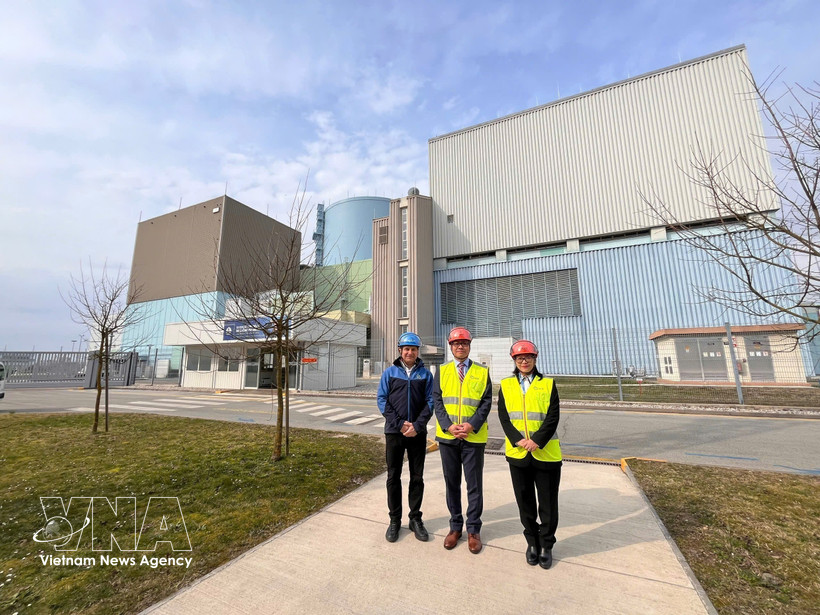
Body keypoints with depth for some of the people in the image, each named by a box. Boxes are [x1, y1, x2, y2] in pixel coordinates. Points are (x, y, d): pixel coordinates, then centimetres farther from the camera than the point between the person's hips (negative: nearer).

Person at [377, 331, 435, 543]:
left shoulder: (425, 373, 2)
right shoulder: (390, 372, 1)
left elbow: (430, 401, -1)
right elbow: (382, 400, -3)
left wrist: (417, 425, -12)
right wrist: (399, 424, -12)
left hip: (418, 433, 1)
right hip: (394, 432, 0)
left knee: (417, 477, 11)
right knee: (393, 477, 9)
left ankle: (415, 518, 28)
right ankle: (395, 520, 25)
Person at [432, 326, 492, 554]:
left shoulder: (482, 372, 2)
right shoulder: (442, 372, 5)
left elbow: (486, 402, -3)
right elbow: (437, 401, 0)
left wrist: (471, 426, -15)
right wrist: (449, 426, -13)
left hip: (474, 437, -1)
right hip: (447, 436, 1)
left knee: (474, 484, 9)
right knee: (451, 483, 14)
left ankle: (473, 530, 27)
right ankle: (455, 526, 31)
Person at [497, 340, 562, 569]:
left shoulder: (548, 384, 2)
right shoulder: (506, 385, 5)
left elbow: (553, 417, -5)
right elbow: (503, 416, -1)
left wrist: (537, 440, -16)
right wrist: (518, 440, -14)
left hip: (546, 453, -1)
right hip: (517, 453, 1)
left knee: (548, 503, 10)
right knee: (525, 502, 14)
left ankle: (546, 545, 30)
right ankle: (532, 542, 33)